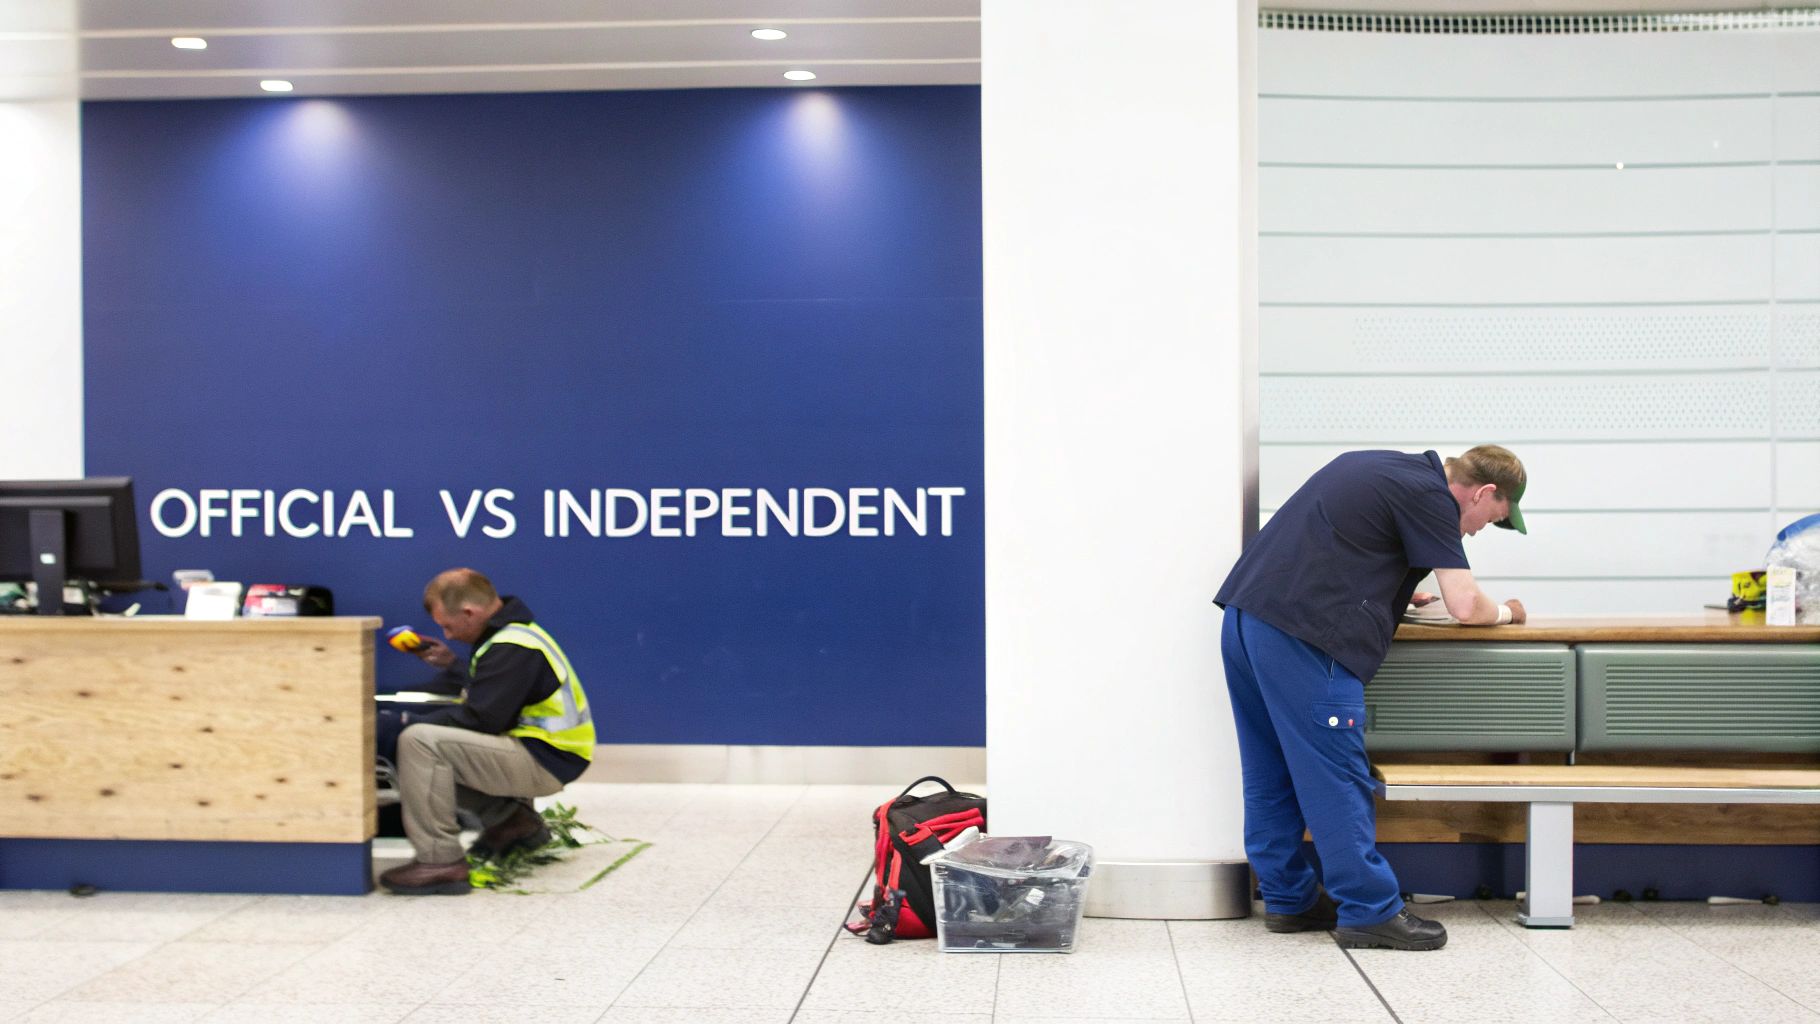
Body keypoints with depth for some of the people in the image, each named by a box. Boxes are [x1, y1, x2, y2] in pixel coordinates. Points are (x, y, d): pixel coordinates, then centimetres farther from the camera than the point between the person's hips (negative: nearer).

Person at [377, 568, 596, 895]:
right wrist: (451, 666, 13)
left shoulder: (511, 648, -19)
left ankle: (441, 862, -20)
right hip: (537, 747, 11)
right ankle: (513, 818, 20)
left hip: (544, 760, -11)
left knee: (419, 742, -21)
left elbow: (480, 718, -21)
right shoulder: (513, 632, 13)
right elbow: (489, 695, 20)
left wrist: (412, 720, -10)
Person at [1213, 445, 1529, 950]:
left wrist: (1392, 591, 31)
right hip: (1301, 634, -9)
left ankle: (1288, 898, 21)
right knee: (1336, 778, -3)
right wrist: (1506, 612, 14)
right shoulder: (1429, 496, -3)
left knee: (1270, 776, 13)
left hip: (1245, 613, 9)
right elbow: (1466, 607, -7)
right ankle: (1369, 910, 3)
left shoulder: (1390, 469, 23)